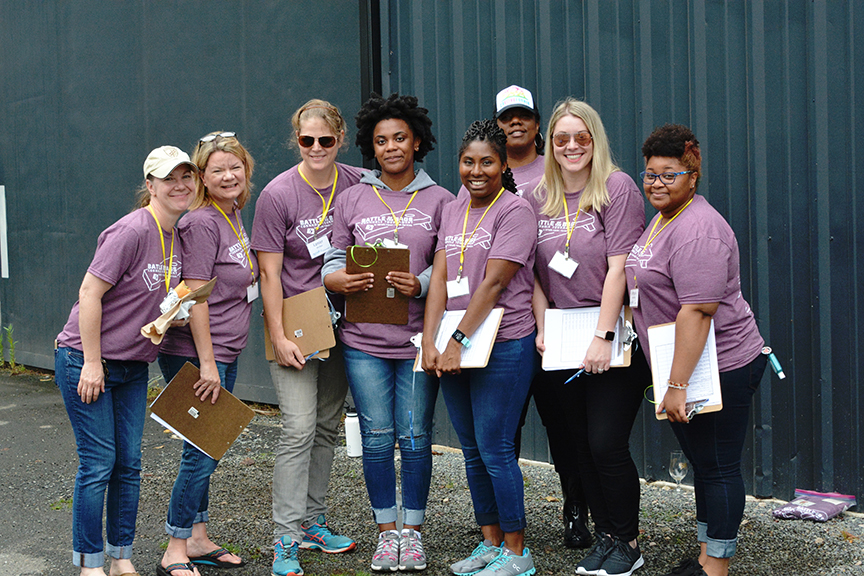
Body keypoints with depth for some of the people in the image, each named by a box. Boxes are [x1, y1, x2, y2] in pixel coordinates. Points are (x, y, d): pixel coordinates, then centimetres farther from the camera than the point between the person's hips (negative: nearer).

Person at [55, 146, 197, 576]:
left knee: (129, 463, 9)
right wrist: (92, 363, -20)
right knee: (98, 461, -4)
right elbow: (90, 293, -21)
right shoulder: (132, 231, -20)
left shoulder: (178, 234, 5)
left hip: (132, 365, 8)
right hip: (84, 360, -8)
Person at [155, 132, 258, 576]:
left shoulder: (233, 215, 10)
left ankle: (197, 539, 26)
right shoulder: (202, 222, -16)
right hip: (194, 354, -9)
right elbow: (194, 296, -19)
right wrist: (207, 363, -20)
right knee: (202, 453, -5)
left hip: (224, 353, 9)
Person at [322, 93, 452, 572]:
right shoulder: (352, 199, 7)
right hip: (364, 339, 1)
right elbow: (334, 260, 9)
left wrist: (420, 285, -16)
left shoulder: (439, 200, 4)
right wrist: (338, 279, -13)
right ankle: (386, 532, 17)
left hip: (418, 338, -1)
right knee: (377, 438, 3)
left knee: (415, 437, 3)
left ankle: (413, 531, 17)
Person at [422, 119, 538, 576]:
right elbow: (439, 279, 5)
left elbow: (493, 283, -14)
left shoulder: (515, 210, -8)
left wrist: (459, 341, -17)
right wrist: (430, 342, -5)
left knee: (494, 450, -5)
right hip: (454, 348, 7)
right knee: (472, 451, 12)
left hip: (503, 346, -7)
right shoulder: (452, 212, 13)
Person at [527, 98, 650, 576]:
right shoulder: (538, 199, 10)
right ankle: (604, 536, 22)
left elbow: (618, 268, -12)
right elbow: (536, 273, 12)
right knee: (580, 446, 8)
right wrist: (542, 329, 0)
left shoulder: (617, 188, -6)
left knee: (606, 444, -7)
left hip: (616, 338, -5)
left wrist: (603, 337, -16)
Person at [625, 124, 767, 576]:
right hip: (685, 367, 10)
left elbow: (697, 312, -26)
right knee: (702, 463, 17)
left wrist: (678, 385, -27)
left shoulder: (697, 231, -20)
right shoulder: (662, 217, 13)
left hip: (719, 369, -10)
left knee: (718, 467, -1)